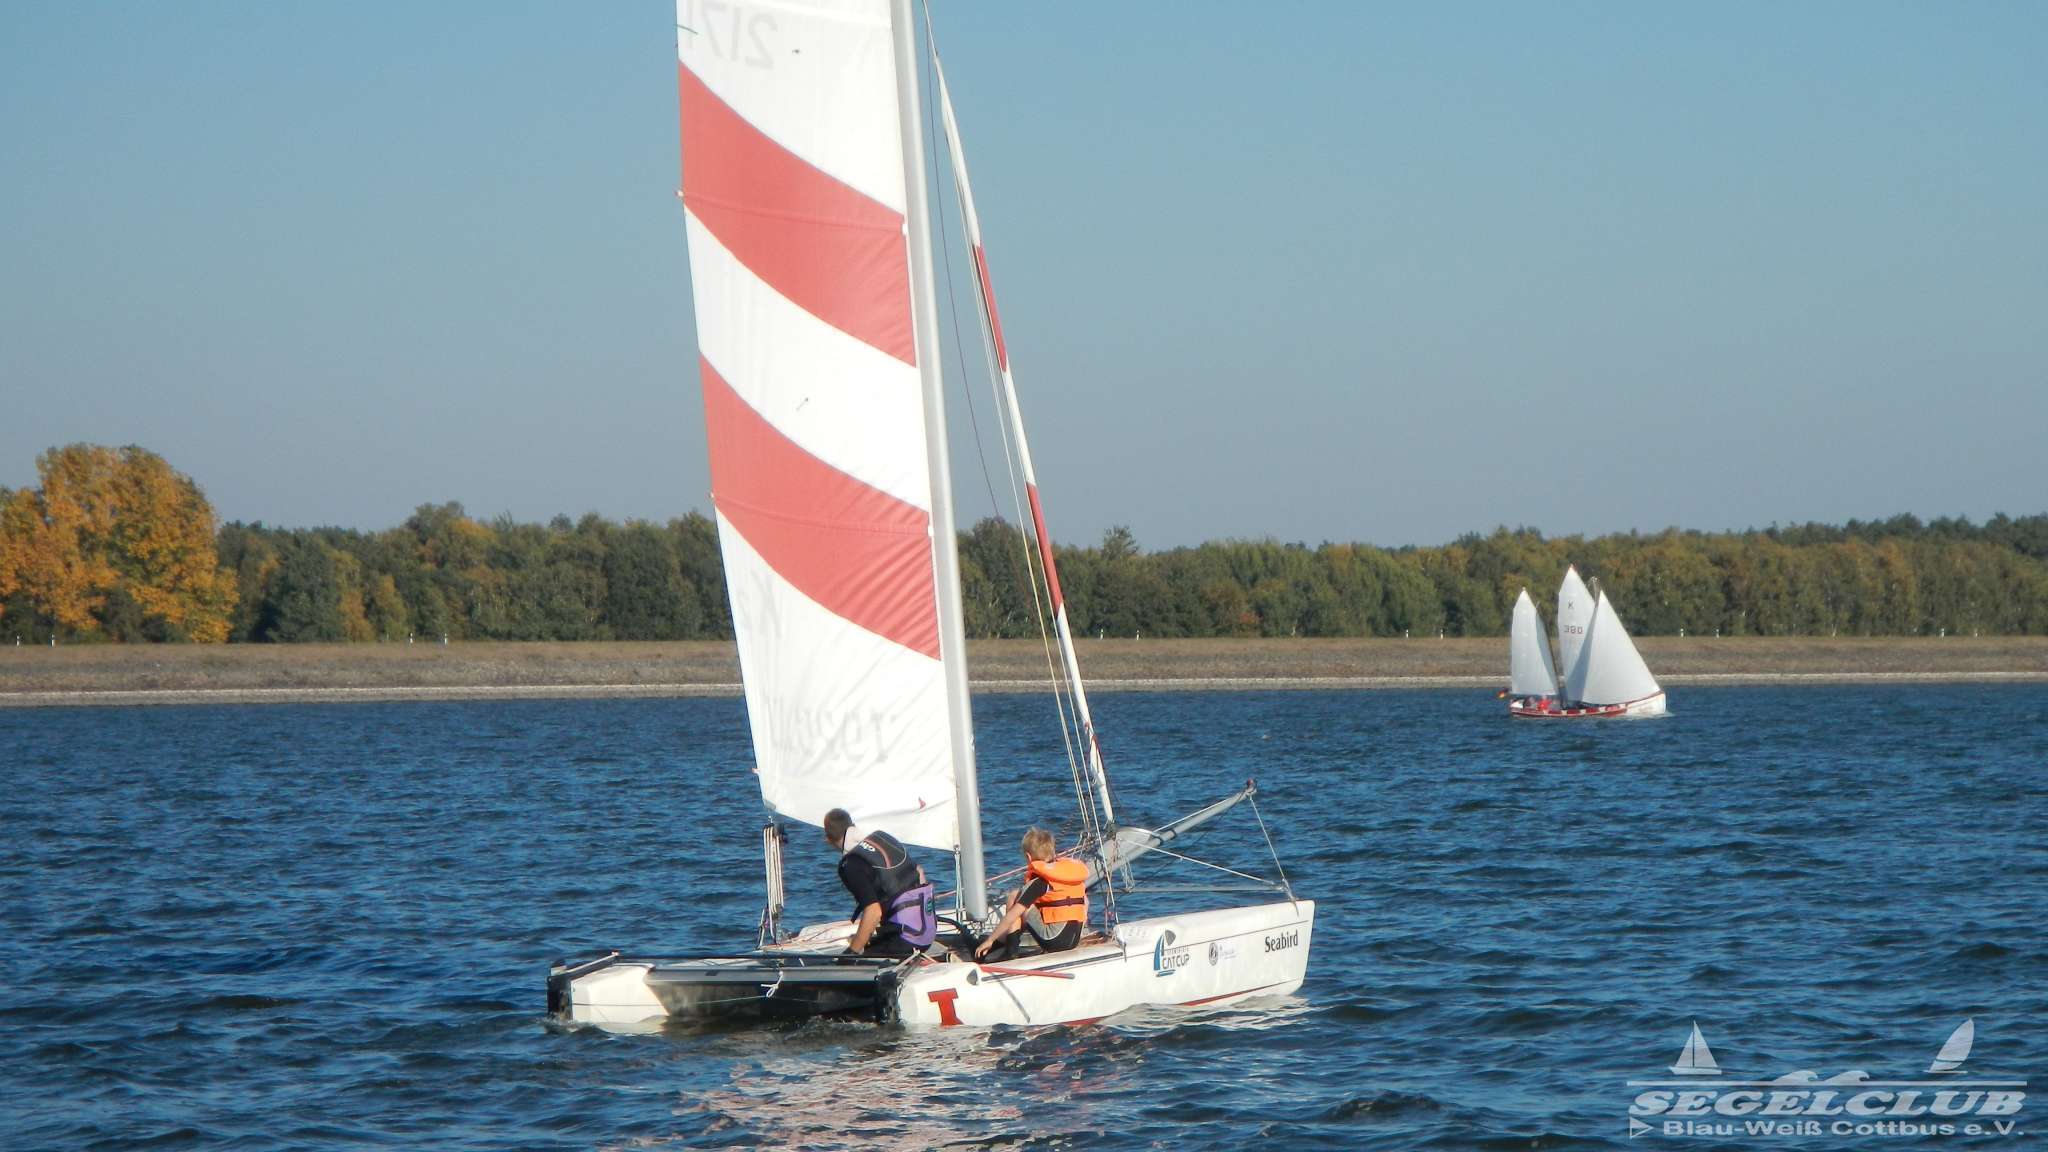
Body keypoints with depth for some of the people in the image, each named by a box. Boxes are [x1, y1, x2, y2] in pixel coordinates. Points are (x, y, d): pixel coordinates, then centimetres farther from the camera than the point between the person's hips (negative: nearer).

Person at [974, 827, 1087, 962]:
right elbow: (1085, 903, 19)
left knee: (1015, 897, 1)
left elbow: (1012, 914, -11)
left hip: (1054, 940, -8)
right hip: (1076, 939, 8)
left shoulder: (1040, 880, -10)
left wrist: (989, 940, -4)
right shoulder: (1076, 867, 9)